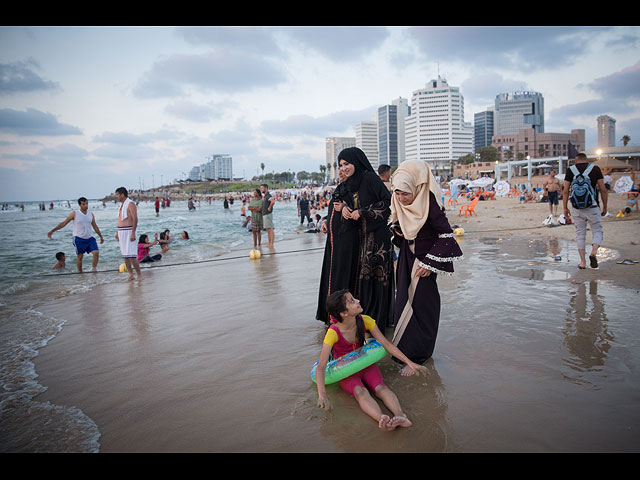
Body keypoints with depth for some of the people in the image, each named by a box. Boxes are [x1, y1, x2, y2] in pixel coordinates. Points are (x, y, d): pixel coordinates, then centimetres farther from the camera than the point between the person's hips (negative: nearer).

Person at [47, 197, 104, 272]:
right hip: (79, 239, -3)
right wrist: (52, 230, -2)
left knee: (96, 252, -12)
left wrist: (101, 236, 23)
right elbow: (63, 223, 0)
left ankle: (94, 269, 0)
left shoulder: (91, 215, 7)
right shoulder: (74, 214, -4)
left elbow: (95, 227, 18)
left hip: (89, 238, 3)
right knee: (79, 256, 2)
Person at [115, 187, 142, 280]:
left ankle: (139, 275, -4)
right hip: (121, 232, 9)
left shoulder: (131, 204, -10)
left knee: (131, 256, -12)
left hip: (128, 231, -9)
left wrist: (133, 233, -24)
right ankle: (130, 274, 16)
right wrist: (117, 232, 21)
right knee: (125, 256, 9)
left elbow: (135, 219, -17)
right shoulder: (122, 205, 17)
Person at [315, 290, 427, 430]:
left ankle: (400, 415, -48)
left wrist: (410, 363, -8)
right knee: (360, 392, -34)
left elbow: (386, 344, -4)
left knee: (380, 387, -28)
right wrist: (322, 395, -44)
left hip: (365, 364, 4)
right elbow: (321, 367, -30)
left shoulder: (365, 321, -13)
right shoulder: (333, 333, -26)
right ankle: (382, 420, -55)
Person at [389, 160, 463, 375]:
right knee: (404, 301, 12)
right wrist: (395, 229, -8)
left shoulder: (429, 204, -22)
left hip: (423, 259, -7)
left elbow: (446, 234, -18)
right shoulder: (398, 202, -2)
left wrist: (430, 263, -18)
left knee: (420, 305, -3)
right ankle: (404, 346, 27)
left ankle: (417, 356, 7)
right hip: (406, 257, 7)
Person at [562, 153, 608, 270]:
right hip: (593, 207, -1)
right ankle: (593, 252, -17)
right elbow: (603, 190, 0)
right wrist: (605, 207, 8)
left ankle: (582, 262, 7)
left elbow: (565, 191, 0)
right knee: (597, 231, 10)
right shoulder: (595, 168, 3)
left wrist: (565, 208, 5)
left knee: (580, 234, 10)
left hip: (577, 208, 1)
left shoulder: (570, 170, 5)